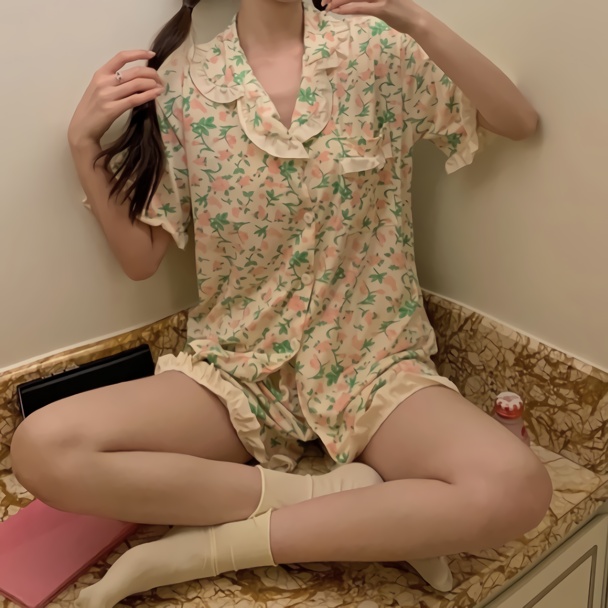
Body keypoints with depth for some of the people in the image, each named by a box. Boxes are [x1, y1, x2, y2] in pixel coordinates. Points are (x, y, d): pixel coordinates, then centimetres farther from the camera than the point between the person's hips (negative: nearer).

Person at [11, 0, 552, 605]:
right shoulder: (183, 81, -1)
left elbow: (521, 122, -4)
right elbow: (139, 258, 3)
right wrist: (84, 143, -11)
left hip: (371, 362, 0)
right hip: (236, 367, 1)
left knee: (516, 489, -29)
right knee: (42, 449, -24)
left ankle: (204, 547, -17)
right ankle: (353, 509, -14)